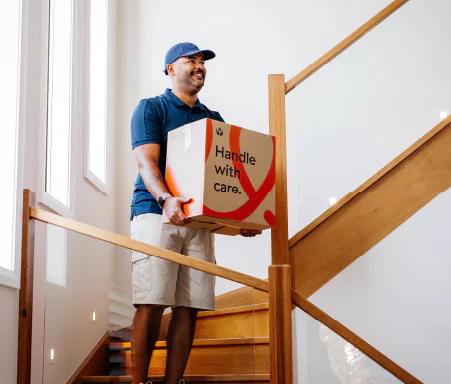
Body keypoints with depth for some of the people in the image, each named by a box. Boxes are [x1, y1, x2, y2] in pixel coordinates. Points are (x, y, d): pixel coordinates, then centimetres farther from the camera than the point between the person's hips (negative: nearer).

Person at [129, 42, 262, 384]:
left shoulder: (213, 119, 21)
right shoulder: (151, 108, 6)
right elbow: (147, 161, -9)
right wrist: (166, 198, -28)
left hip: (200, 220, 5)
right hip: (155, 213, -5)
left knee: (189, 306, -1)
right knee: (152, 304, -11)